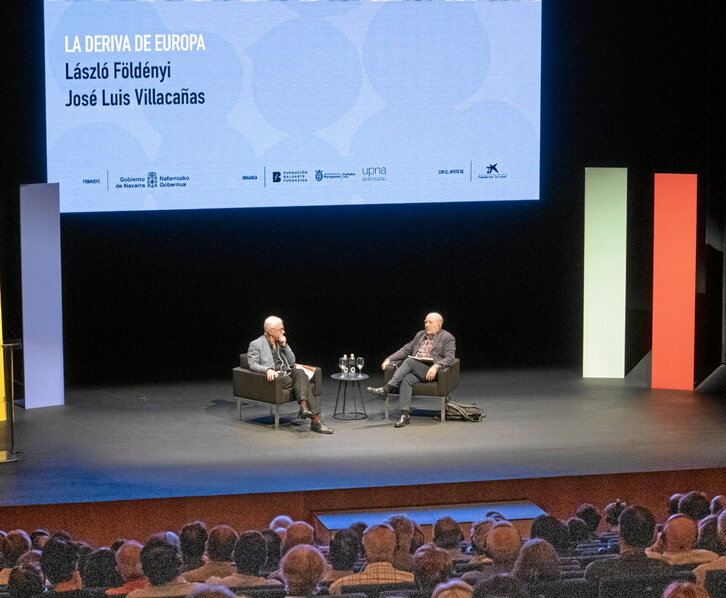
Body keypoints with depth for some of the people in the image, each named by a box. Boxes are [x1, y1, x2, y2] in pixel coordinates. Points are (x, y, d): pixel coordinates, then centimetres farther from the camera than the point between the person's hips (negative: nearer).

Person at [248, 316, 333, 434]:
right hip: (274, 376, -5)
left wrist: (284, 345, 5)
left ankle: (304, 406, -44)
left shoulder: (281, 342, 23)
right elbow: (253, 364, -7)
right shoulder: (256, 344, 5)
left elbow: (292, 362, 19)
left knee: (300, 372, -31)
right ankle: (315, 419, -32)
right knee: (303, 384, -28)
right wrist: (268, 369, -27)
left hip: (287, 373, 5)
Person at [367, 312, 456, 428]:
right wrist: (389, 359, 5)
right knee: (406, 379, -30)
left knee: (409, 361, -29)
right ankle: (404, 415, -37)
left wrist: (436, 367, -26)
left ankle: (386, 389, -32)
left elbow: (449, 358, -7)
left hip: (431, 372, -5)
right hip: (415, 371, 5)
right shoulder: (420, 335, 23)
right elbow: (406, 349, 20)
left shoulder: (448, 338, 4)